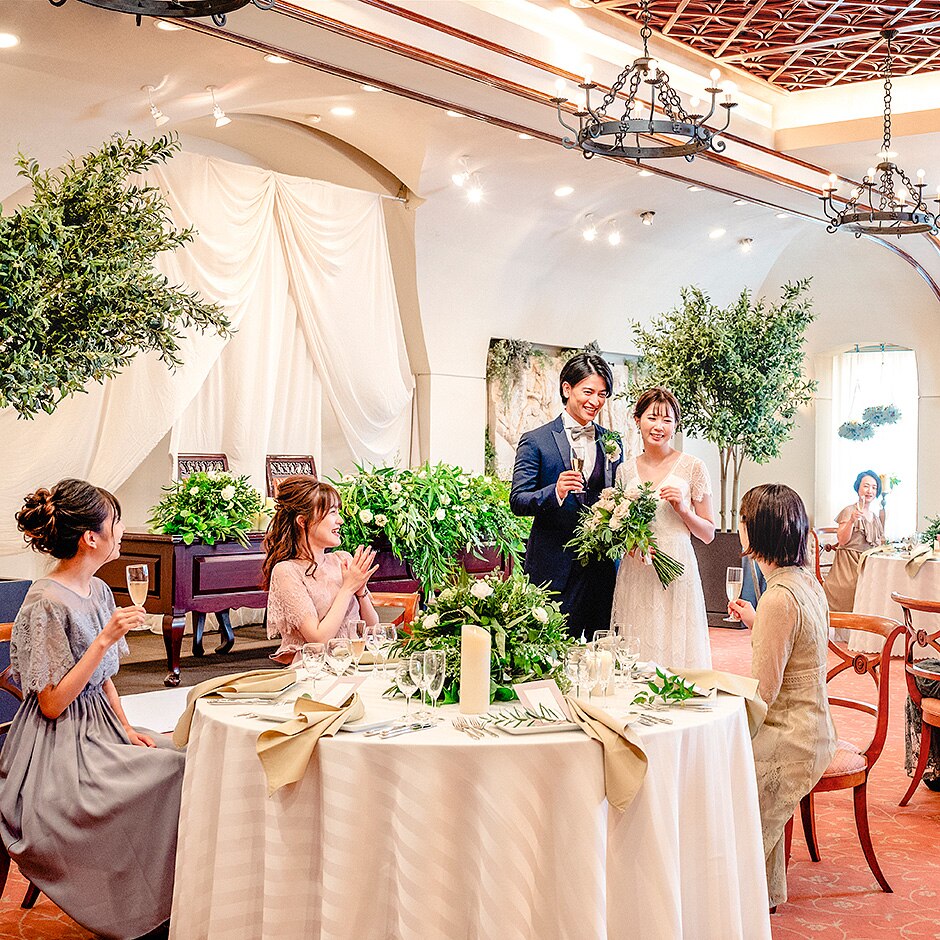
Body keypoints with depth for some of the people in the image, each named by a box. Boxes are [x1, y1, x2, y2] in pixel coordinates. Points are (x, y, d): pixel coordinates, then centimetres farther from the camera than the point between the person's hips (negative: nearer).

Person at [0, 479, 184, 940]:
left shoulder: (98, 591, 8)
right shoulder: (46, 603, -18)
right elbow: (52, 703, -19)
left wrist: (126, 726, 2)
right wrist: (105, 639, -23)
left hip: (99, 730, 8)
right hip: (60, 749, -8)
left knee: (178, 758, -12)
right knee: (168, 773, -21)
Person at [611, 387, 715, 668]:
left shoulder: (692, 468, -1)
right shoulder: (626, 470, 8)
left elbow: (708, 534, 3)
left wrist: (682, 508, -12)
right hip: (634, 575, 3)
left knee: (675, 654, -1)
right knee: (635, 657, 4)